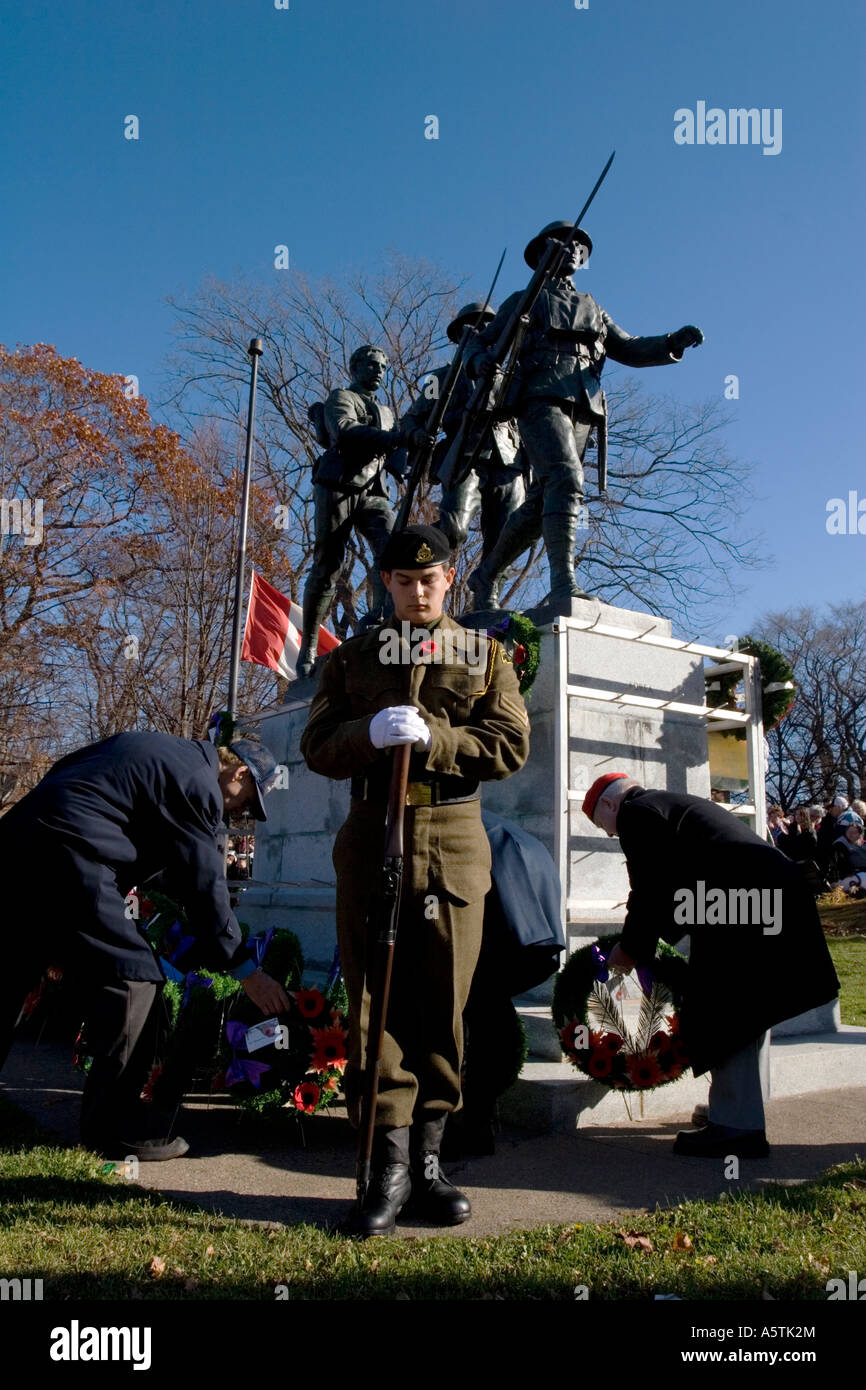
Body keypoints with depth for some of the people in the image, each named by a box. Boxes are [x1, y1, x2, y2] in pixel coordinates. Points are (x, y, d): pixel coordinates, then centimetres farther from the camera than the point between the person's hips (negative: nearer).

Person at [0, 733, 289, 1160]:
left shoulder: (159, 750, 22)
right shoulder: (198, 784, -6)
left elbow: (62, 773, 27)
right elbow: (204, 884, -8)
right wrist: (246, 971, -2)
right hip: (70, 862, -10)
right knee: (134, 979, -3)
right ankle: (116, 1128, 4)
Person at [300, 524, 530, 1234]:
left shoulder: (487, 654, 11)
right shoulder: (351, 656, 13)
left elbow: (512, 746, -1)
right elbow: (317, 747, 4)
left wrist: (431, 736, -15)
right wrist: (370, 733, -17)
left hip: (455, 842, 0)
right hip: (372, 839, 1)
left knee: (443, 1002, 5)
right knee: (375, 998, 0)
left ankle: (428, 1160, 19)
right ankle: (390, 1167, 9)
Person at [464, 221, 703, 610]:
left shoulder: (593, 310, 32)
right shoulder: (525, 301, 20)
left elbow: (629, 349, 25)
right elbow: (479, 342, 17)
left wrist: (674, 341, 6)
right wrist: (479, 361, -9)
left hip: (582, 412, 5)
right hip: (542, 402, -5)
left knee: (540, 505, 1)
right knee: (566, 479, -28)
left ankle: (485, 577, 14)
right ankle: (563, 585, -37)